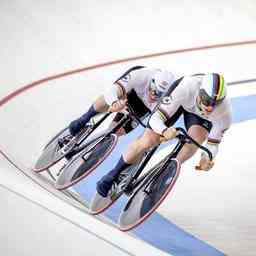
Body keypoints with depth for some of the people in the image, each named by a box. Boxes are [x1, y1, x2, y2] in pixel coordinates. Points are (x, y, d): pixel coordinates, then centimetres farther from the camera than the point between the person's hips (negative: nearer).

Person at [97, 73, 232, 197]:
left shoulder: (224, 109, -37)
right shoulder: (187, 88, -45)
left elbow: (214, 142, -19)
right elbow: (156, 117, -39)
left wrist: (207, 158, -39)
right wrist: (164, 131, -60)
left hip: (199, 115, 2)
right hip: (178, 100, -2)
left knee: (196, 140, -26)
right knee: (147, 141, -11)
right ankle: (114, 174, 13)